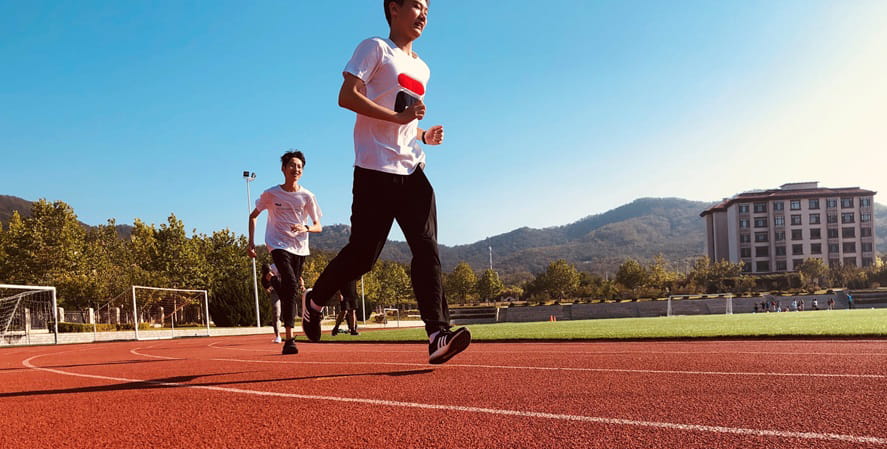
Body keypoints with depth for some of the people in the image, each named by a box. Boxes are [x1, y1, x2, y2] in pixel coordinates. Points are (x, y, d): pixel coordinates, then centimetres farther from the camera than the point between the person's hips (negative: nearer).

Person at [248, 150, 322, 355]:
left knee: (291, 290, 5)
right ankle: (289, 338, -26)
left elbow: (318, 227, 3)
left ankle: (288, 338, 19)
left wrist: (305, 228, -19)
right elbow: (253, 216, 14)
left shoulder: (307, 196, 2)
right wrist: (251, 242, 5)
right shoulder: (270, 194, 0)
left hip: (300, 248, 3)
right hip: (278, 245, -3)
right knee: (290, 284, -24)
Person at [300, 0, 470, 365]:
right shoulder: (375, 48, 2)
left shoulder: (422, 68, 24)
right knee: (363, 253, -3)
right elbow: (347, 96, -12)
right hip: (376, 170, -6)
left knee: (427, 249, -8)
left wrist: (425, 136, 11)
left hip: (412, 171, 7)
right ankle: (314, 301, 23)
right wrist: (398, 116, -18)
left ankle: (437, 335, -13)